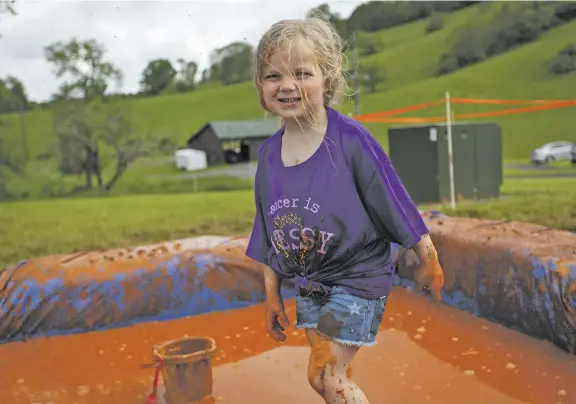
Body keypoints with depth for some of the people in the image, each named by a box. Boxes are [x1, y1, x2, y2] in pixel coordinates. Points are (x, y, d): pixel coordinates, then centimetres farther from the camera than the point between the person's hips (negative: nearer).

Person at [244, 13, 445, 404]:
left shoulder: (350, 138, -19)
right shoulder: (269, 153, -3)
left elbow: (394, 201, -11)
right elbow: (270, 235, 6)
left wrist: (429, 262, -2)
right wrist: (272, 294, 11)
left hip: (357, 278, -6)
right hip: (308, 284, 6)